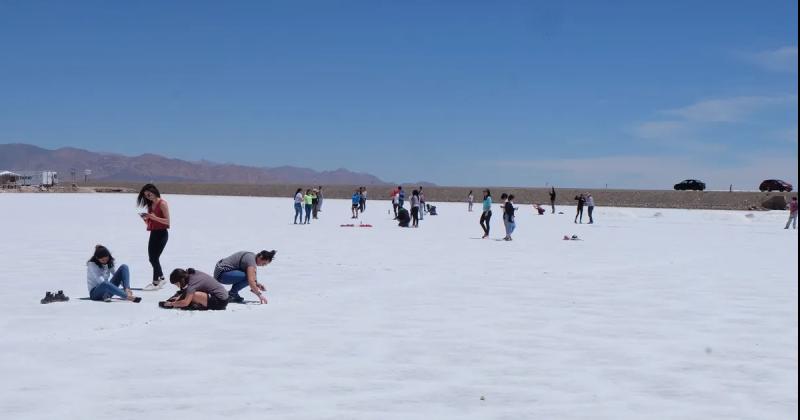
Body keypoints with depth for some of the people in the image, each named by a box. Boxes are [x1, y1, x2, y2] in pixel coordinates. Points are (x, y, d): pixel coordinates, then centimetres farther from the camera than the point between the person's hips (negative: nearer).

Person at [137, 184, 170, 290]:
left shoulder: (162, 203, -10)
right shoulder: (150, 204, 12)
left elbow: (167, 221, -15)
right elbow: (149, 223, 15)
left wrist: (154, 217, -22)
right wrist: (145, 218, -5)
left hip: (161, 233, -8)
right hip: (153, 233, 8)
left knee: (154, 258, -7)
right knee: (152, 258, 12)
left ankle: (156, 282, 0)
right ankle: (161, 278, 28)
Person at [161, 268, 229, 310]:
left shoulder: (193, 282, -21)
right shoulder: (193, 273, 3)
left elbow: (186, 302, -26)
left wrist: (170, 304, -15)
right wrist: (179, 297, 9)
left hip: (220, 301, -9)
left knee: (192, 295, -26)